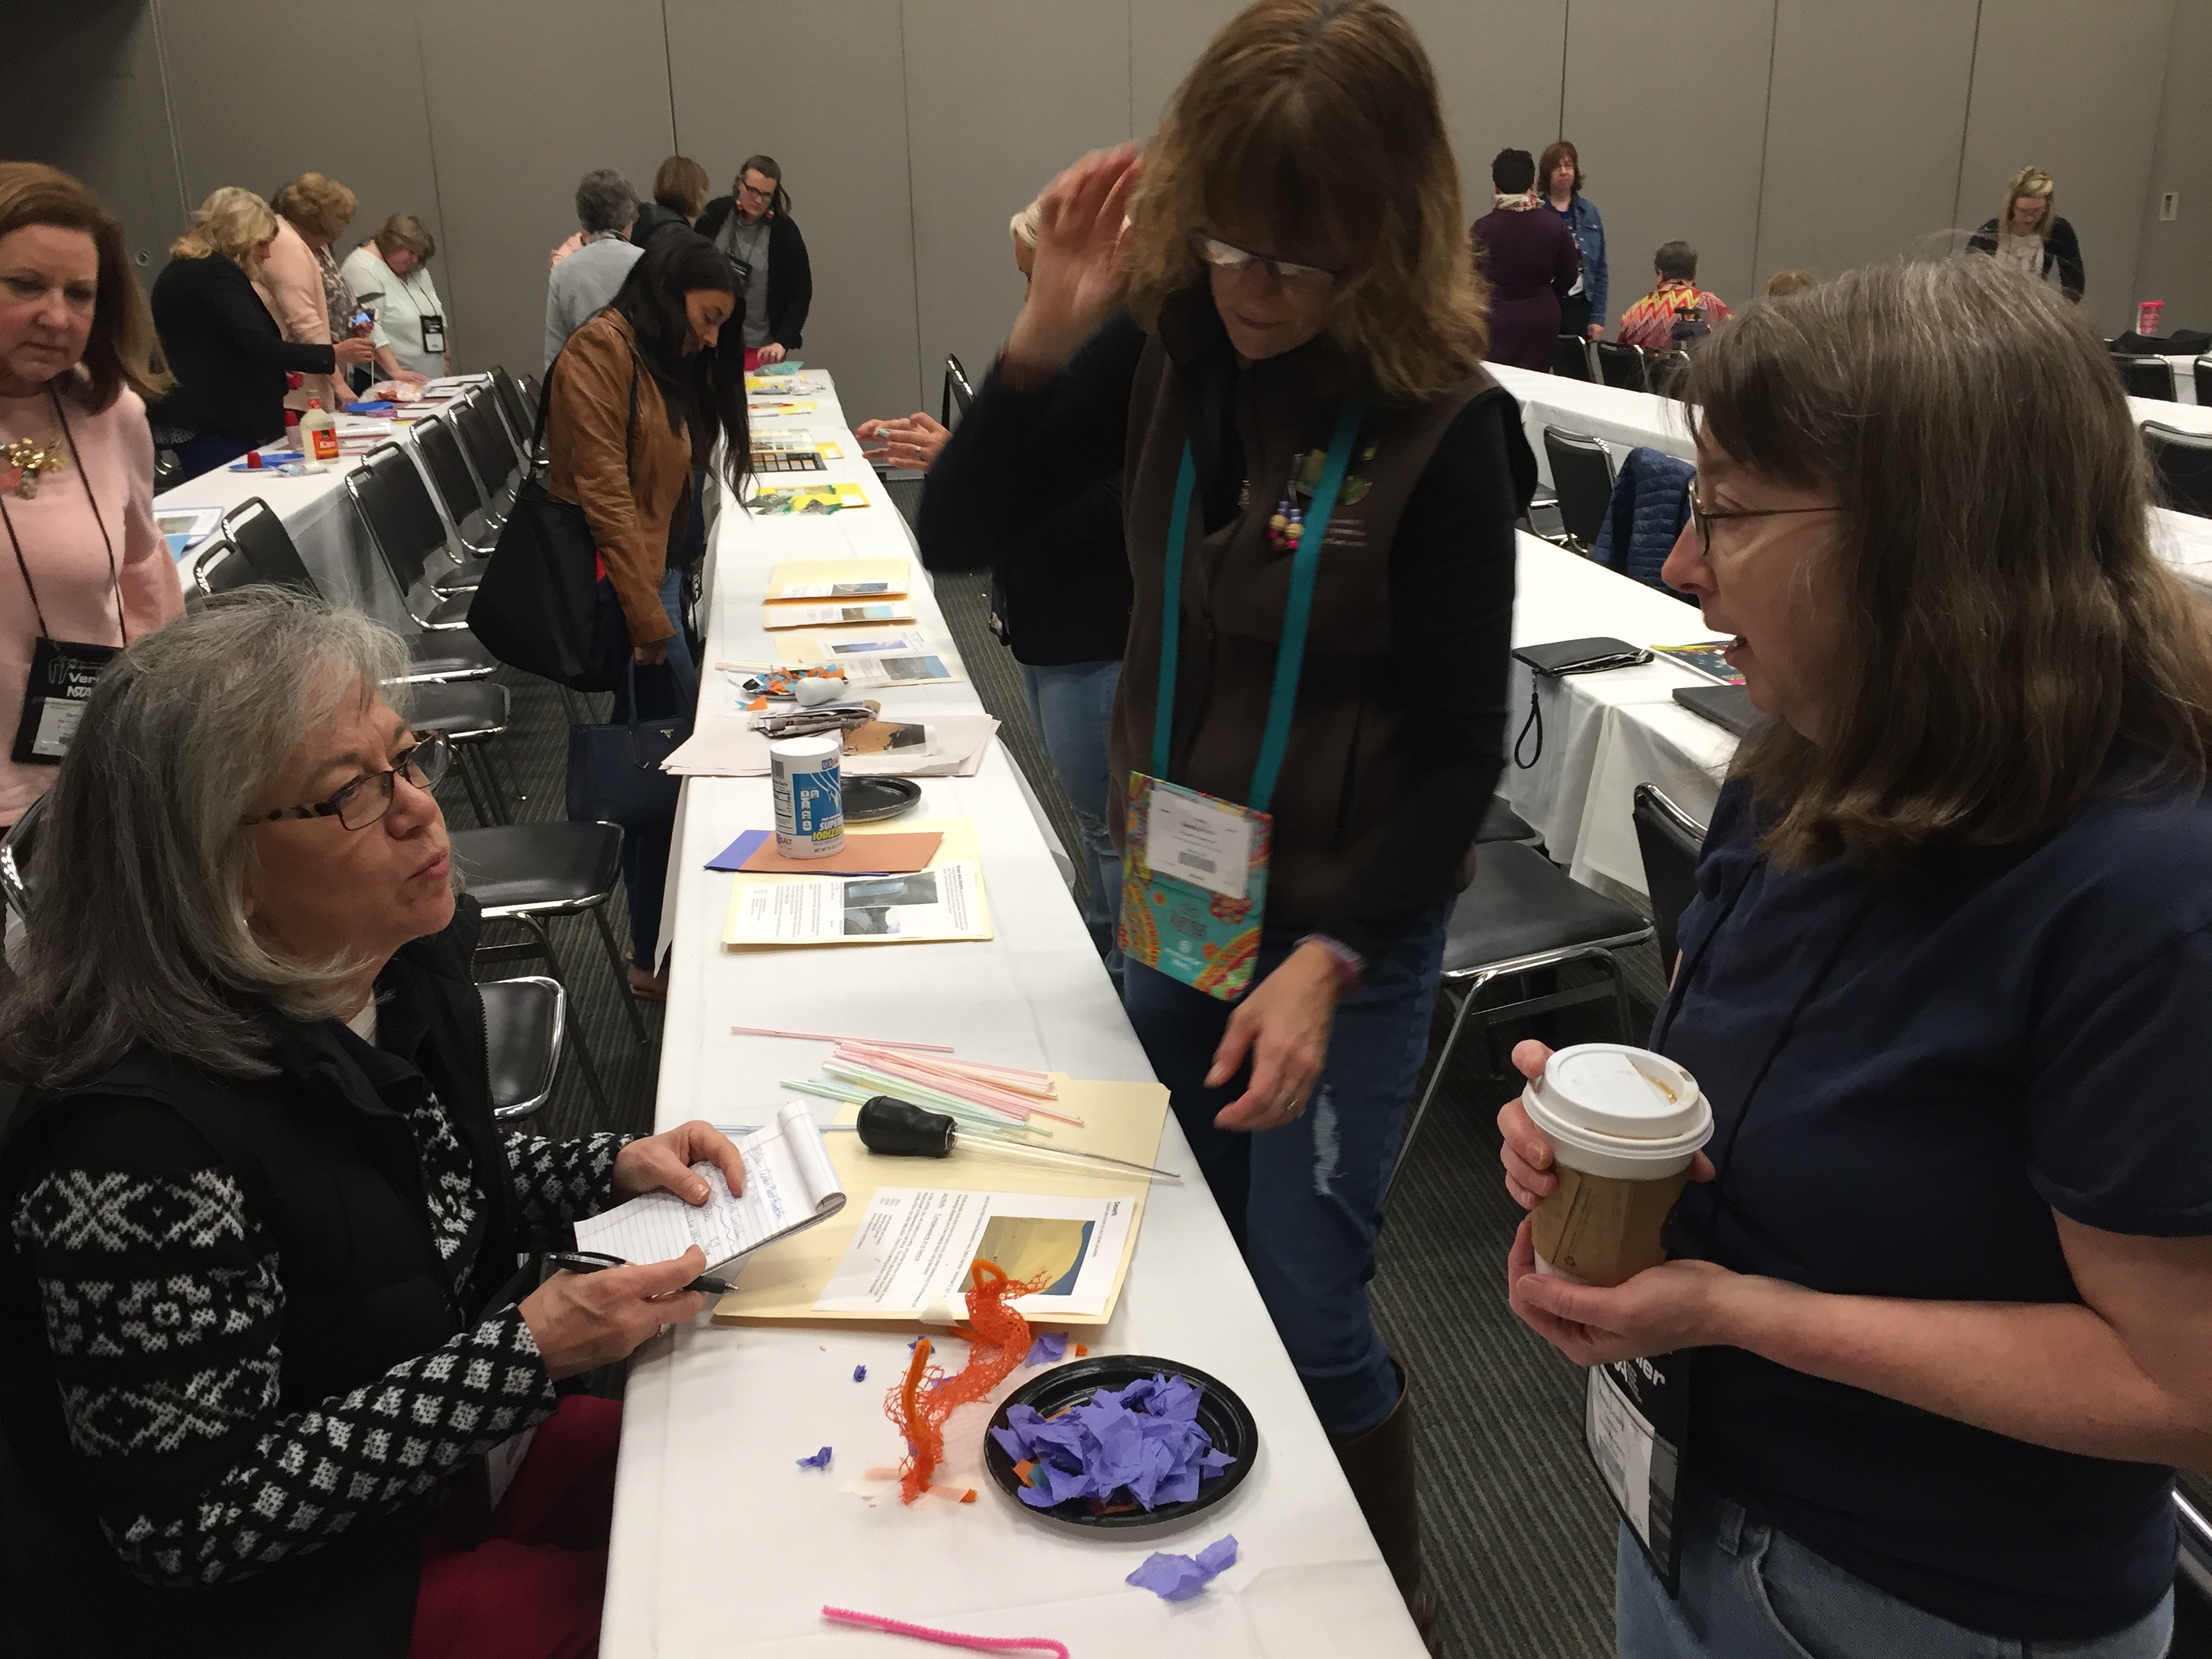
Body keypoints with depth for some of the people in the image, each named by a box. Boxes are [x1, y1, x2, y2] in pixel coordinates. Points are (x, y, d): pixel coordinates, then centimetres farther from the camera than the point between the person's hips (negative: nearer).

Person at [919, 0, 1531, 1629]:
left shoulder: (1441, 433, -19)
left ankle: (1389, 1589, 34)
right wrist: (1045, 336, -18)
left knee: (1308, 1305, 5)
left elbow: (1459, 756, -15)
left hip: (1346, 930, -5)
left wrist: (1328, 959, -24)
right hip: (1163, 891, 5)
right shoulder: (1166, 342, -7)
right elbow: (958, 527, -4)